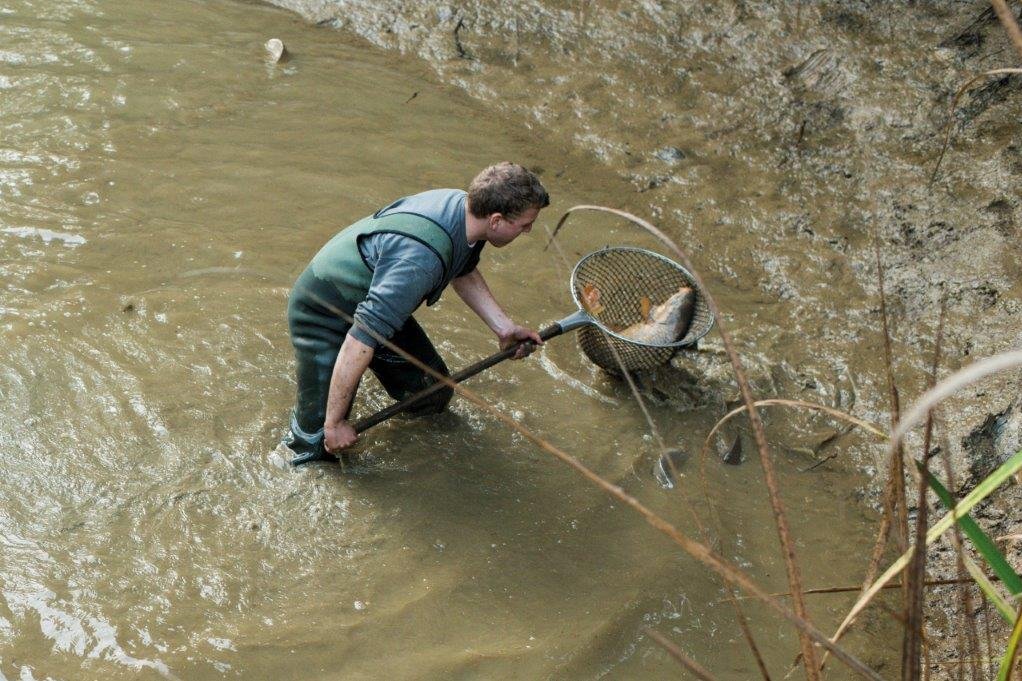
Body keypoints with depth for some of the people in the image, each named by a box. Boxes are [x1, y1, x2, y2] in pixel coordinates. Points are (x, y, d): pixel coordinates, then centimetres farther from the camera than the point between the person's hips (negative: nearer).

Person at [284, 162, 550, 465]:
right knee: (319, 444, -13)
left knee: (435, 398, 10)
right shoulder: (421, 258, -41)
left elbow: (464, 274, 12)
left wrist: (505, 327, 5)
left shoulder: (465, 205, -13)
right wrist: (334, 422, -33)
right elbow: (360, 340, -40)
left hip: (377, 302, 8)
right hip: (325, 313, -8)